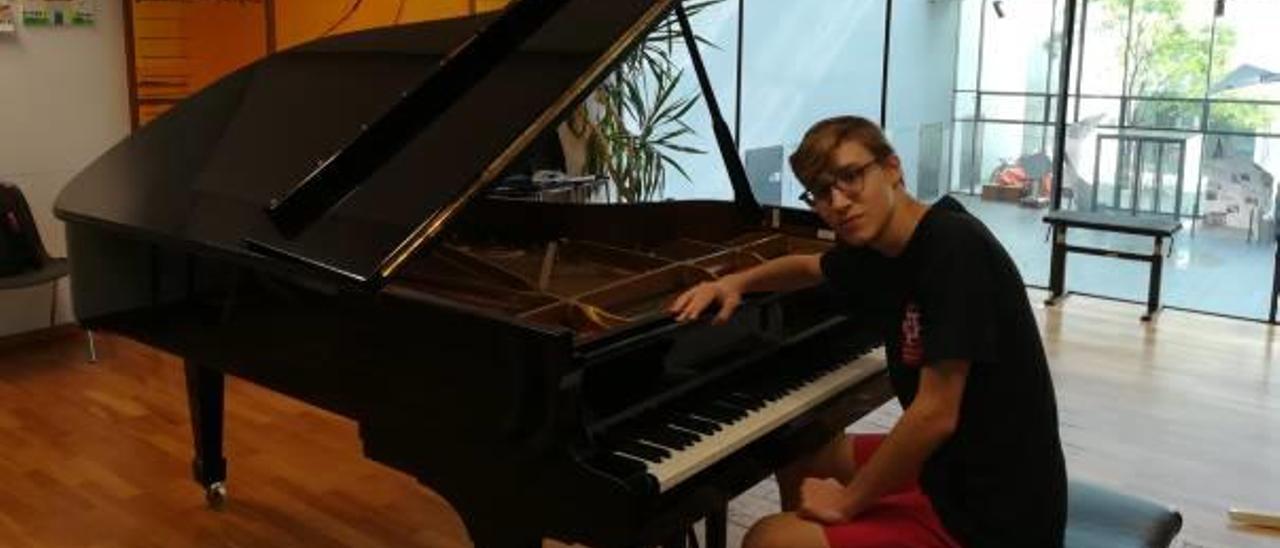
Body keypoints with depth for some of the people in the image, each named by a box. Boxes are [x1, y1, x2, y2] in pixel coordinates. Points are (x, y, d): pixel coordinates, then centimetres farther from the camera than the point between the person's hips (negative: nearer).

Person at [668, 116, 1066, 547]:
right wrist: (736, 282, 8)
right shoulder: (880, 249, 2)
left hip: (991, 512, -9)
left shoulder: (954, 246, -23)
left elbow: (935, 415, -26)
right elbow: (811, 268, 26)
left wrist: (847, 501, -14)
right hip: (953, 465, 9)